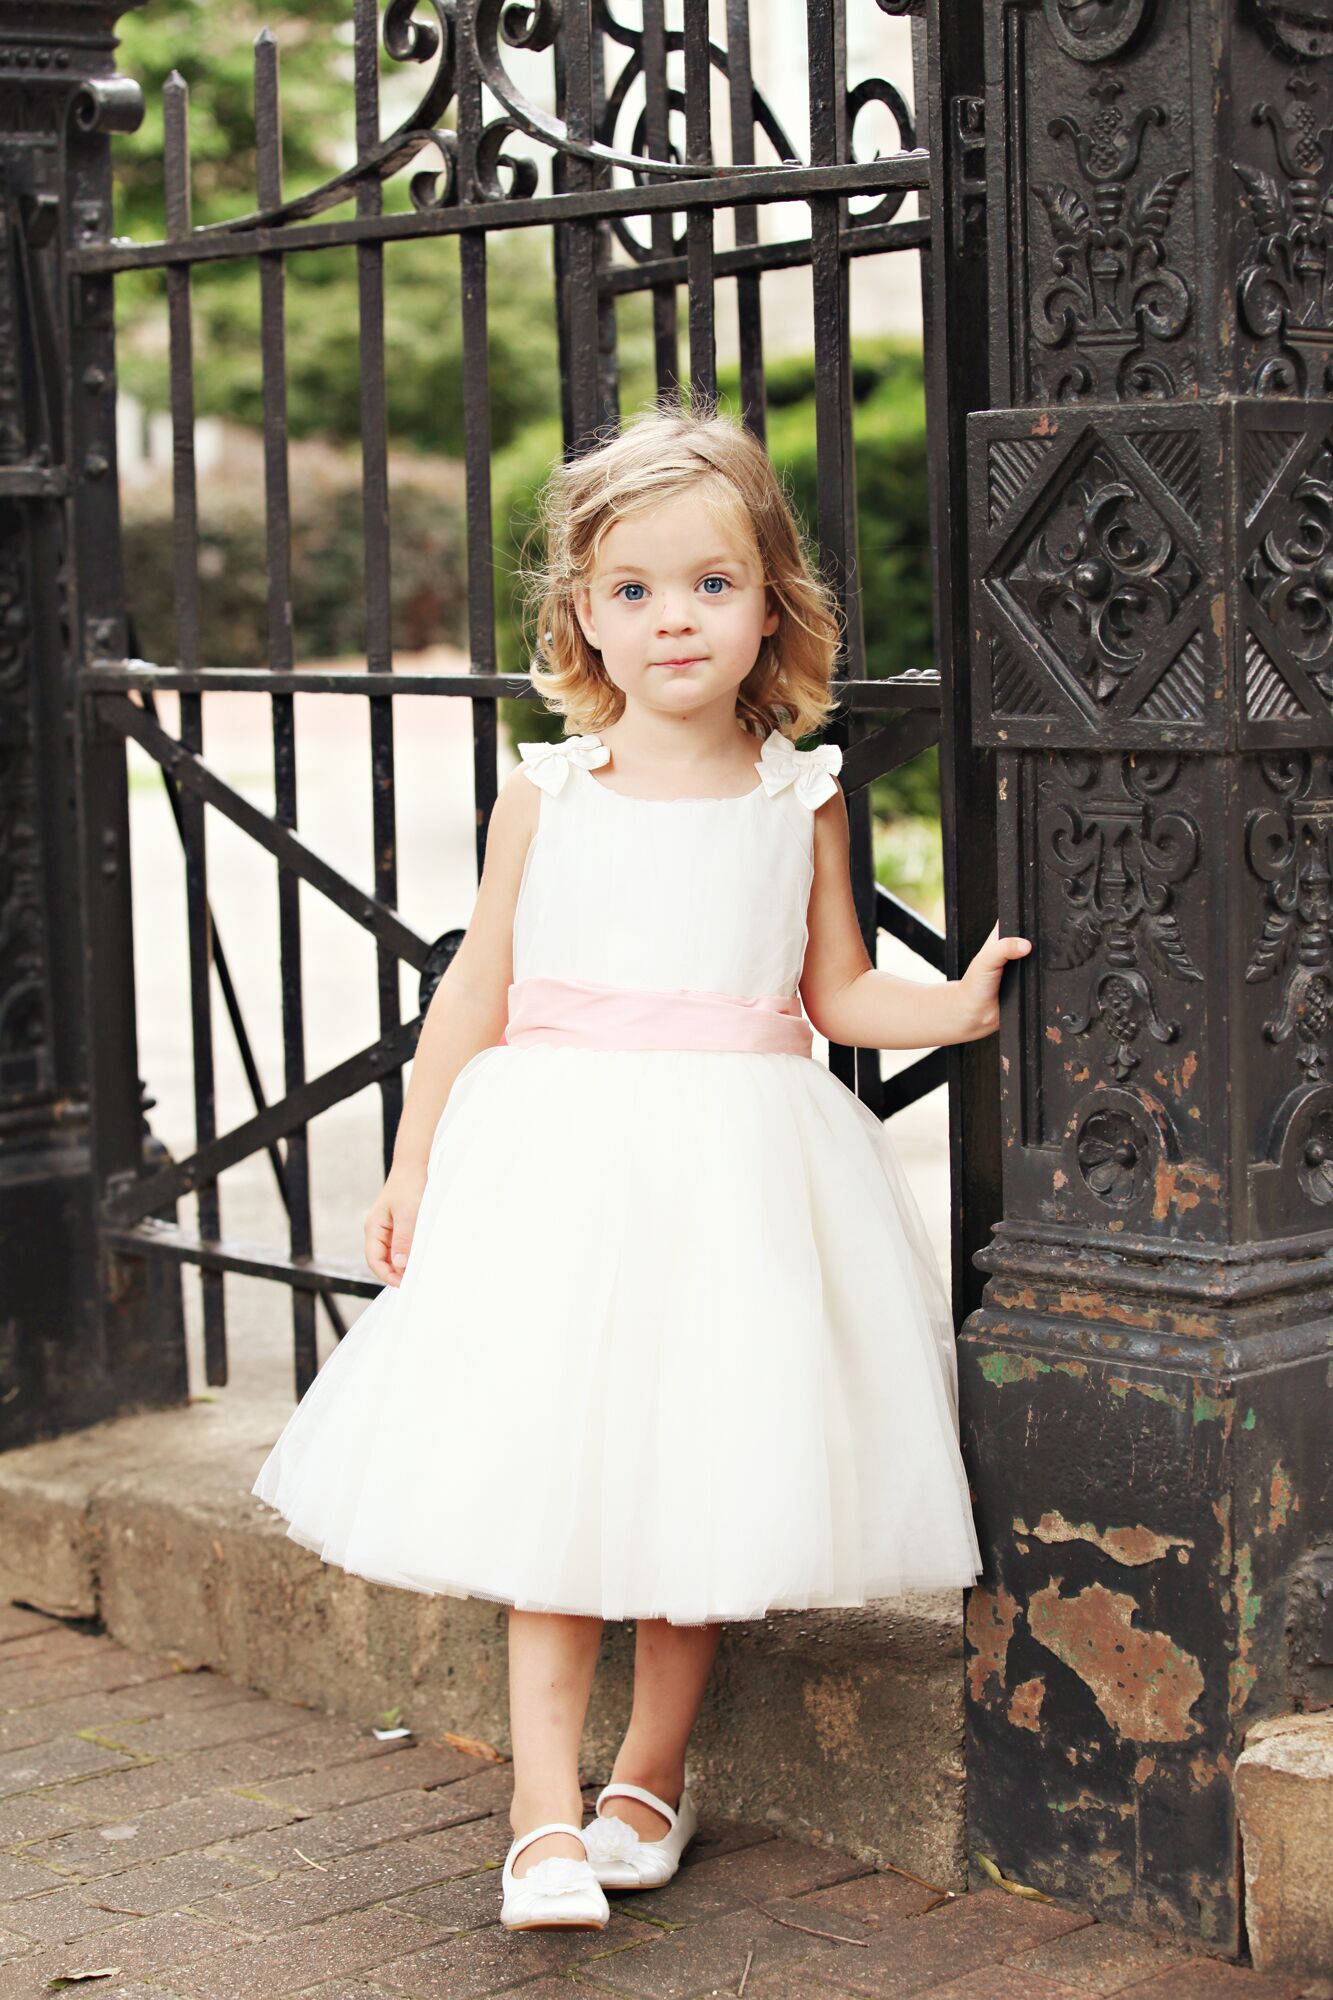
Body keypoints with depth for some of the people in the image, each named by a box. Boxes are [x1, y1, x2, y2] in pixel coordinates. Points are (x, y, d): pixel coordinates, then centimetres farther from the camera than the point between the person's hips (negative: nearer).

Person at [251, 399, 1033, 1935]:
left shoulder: (802, 797, 3)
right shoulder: (547, 792, 0)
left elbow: (837, 994, 9)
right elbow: (478, 987, 6)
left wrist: (957, 1005, -9)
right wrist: (413, 1166, 7)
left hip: (737, 1170, 1)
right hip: (561, 1162, -1)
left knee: (707, 1483, 5)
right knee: (551, 1482, -5)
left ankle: (650, 1779, 24)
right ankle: (545, 1820, 0)